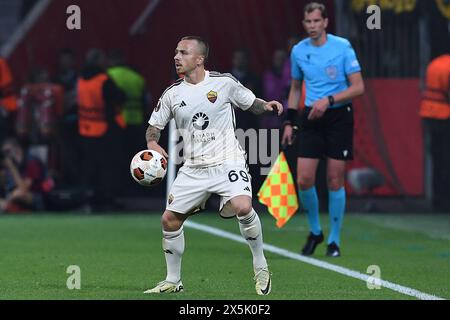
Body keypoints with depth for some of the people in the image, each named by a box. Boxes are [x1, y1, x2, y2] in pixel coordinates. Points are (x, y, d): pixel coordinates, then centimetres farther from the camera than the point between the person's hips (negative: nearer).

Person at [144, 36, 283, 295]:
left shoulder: (224, 82, -3)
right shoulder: (172, 94, 4)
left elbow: (250, 103, 10)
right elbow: (154, 125, 14)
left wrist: (266, 106, -11)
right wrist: (153, 143, -8)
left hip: (228, 162, -4)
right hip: (194, 167, 4)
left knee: (242, 207, -28)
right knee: (170, 218, 0)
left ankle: (261, 266, -8)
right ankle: (173, 281, 18)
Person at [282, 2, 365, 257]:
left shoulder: (342, 47, -8)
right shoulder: (298, 51, 5)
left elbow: (358, 87, -9)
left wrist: (329, 99, -20)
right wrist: (289, 122, 12)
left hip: (339, 115, -3)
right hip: (311, 118, 3)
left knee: (335, 181, -2)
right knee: (304, 179, -6)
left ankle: (334, 240, 11)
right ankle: (315, 231, 17)